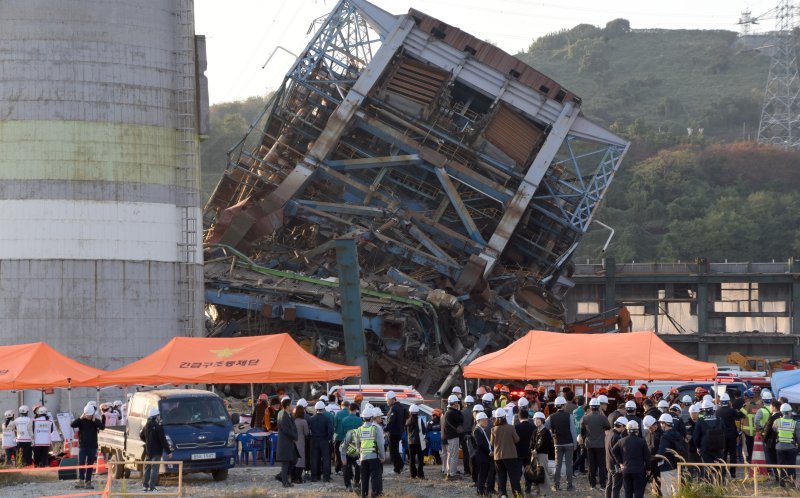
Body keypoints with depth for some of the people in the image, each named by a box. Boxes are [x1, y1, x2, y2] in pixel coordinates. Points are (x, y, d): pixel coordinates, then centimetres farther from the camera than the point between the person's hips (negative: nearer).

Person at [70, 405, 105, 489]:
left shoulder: (96, 421, 3)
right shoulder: (81, 421, 2)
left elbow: (102, 427, -15)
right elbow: (72, 425, -14)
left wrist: (94, 420, -17)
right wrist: (81, 418, -18)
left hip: (92, 447, 1)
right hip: (82, 446, -1)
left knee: (90, 465, 5)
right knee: (81, 463, -12)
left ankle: (88, 482, 11)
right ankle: (81, 481, -11)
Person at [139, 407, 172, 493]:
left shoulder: (146, 426, 7)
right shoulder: (158, 426, -16)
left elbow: (141, 436, 21)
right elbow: (163, 440, -18)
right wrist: (169, 451, -14)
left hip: (148, 451, 7)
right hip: (156, 451, -7)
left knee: (147, 468, 15)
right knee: (154, 468, -6)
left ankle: (145, 485, 17)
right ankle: (152, 487, -10)